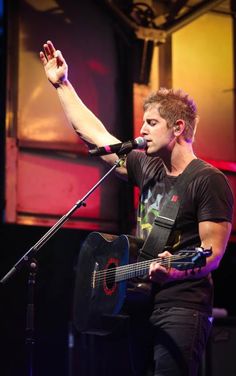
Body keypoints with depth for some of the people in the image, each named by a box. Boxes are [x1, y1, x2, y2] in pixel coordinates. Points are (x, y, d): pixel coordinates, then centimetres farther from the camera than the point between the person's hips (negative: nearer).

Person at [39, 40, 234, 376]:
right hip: (140, 304, 8)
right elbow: (94, 134, 20)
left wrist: (176, 271, -34)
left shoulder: (209, 181, -9)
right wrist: (61, 84, 22)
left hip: (181, 308, -8)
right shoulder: (148, 169, 13)